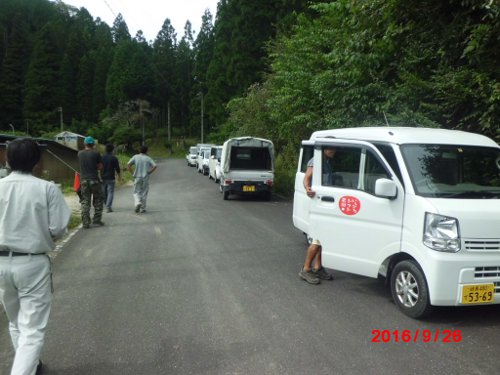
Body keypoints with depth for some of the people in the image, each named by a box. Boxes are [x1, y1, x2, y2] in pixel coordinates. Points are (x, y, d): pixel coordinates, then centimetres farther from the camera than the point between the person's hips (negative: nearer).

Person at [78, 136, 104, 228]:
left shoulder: (80, 153, 4)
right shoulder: (96, 153, -6)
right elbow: (100, 167, -1)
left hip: (83, 180, 3)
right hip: (94, 180, -3)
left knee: (85, 202, 6)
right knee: (98, 200, 12)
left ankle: (85, 223, 2)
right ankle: (97, 220, 10)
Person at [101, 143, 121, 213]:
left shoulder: (101, 157, 2)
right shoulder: (114, 158, -8)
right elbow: (117, 169, -7)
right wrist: (119, 176, 7)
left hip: (103, 178, 4)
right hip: (111, 178, -4)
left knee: (104, 192, 18)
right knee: (110, 192, -3)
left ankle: (106, 205, 33)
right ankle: (108, 207, -12)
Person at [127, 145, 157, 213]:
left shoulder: (135, 157, 2)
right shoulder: (148, 158, 0)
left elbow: (128, 164, -5)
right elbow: (155, 166, -10)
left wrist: (132, 172, 3)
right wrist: (149, 172, -1)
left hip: (137, 177, 0)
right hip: (145, 178, 0)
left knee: (136, 192, 11)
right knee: (144, 193, 8)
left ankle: (137, 203, -16)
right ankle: (142, 208, 10)